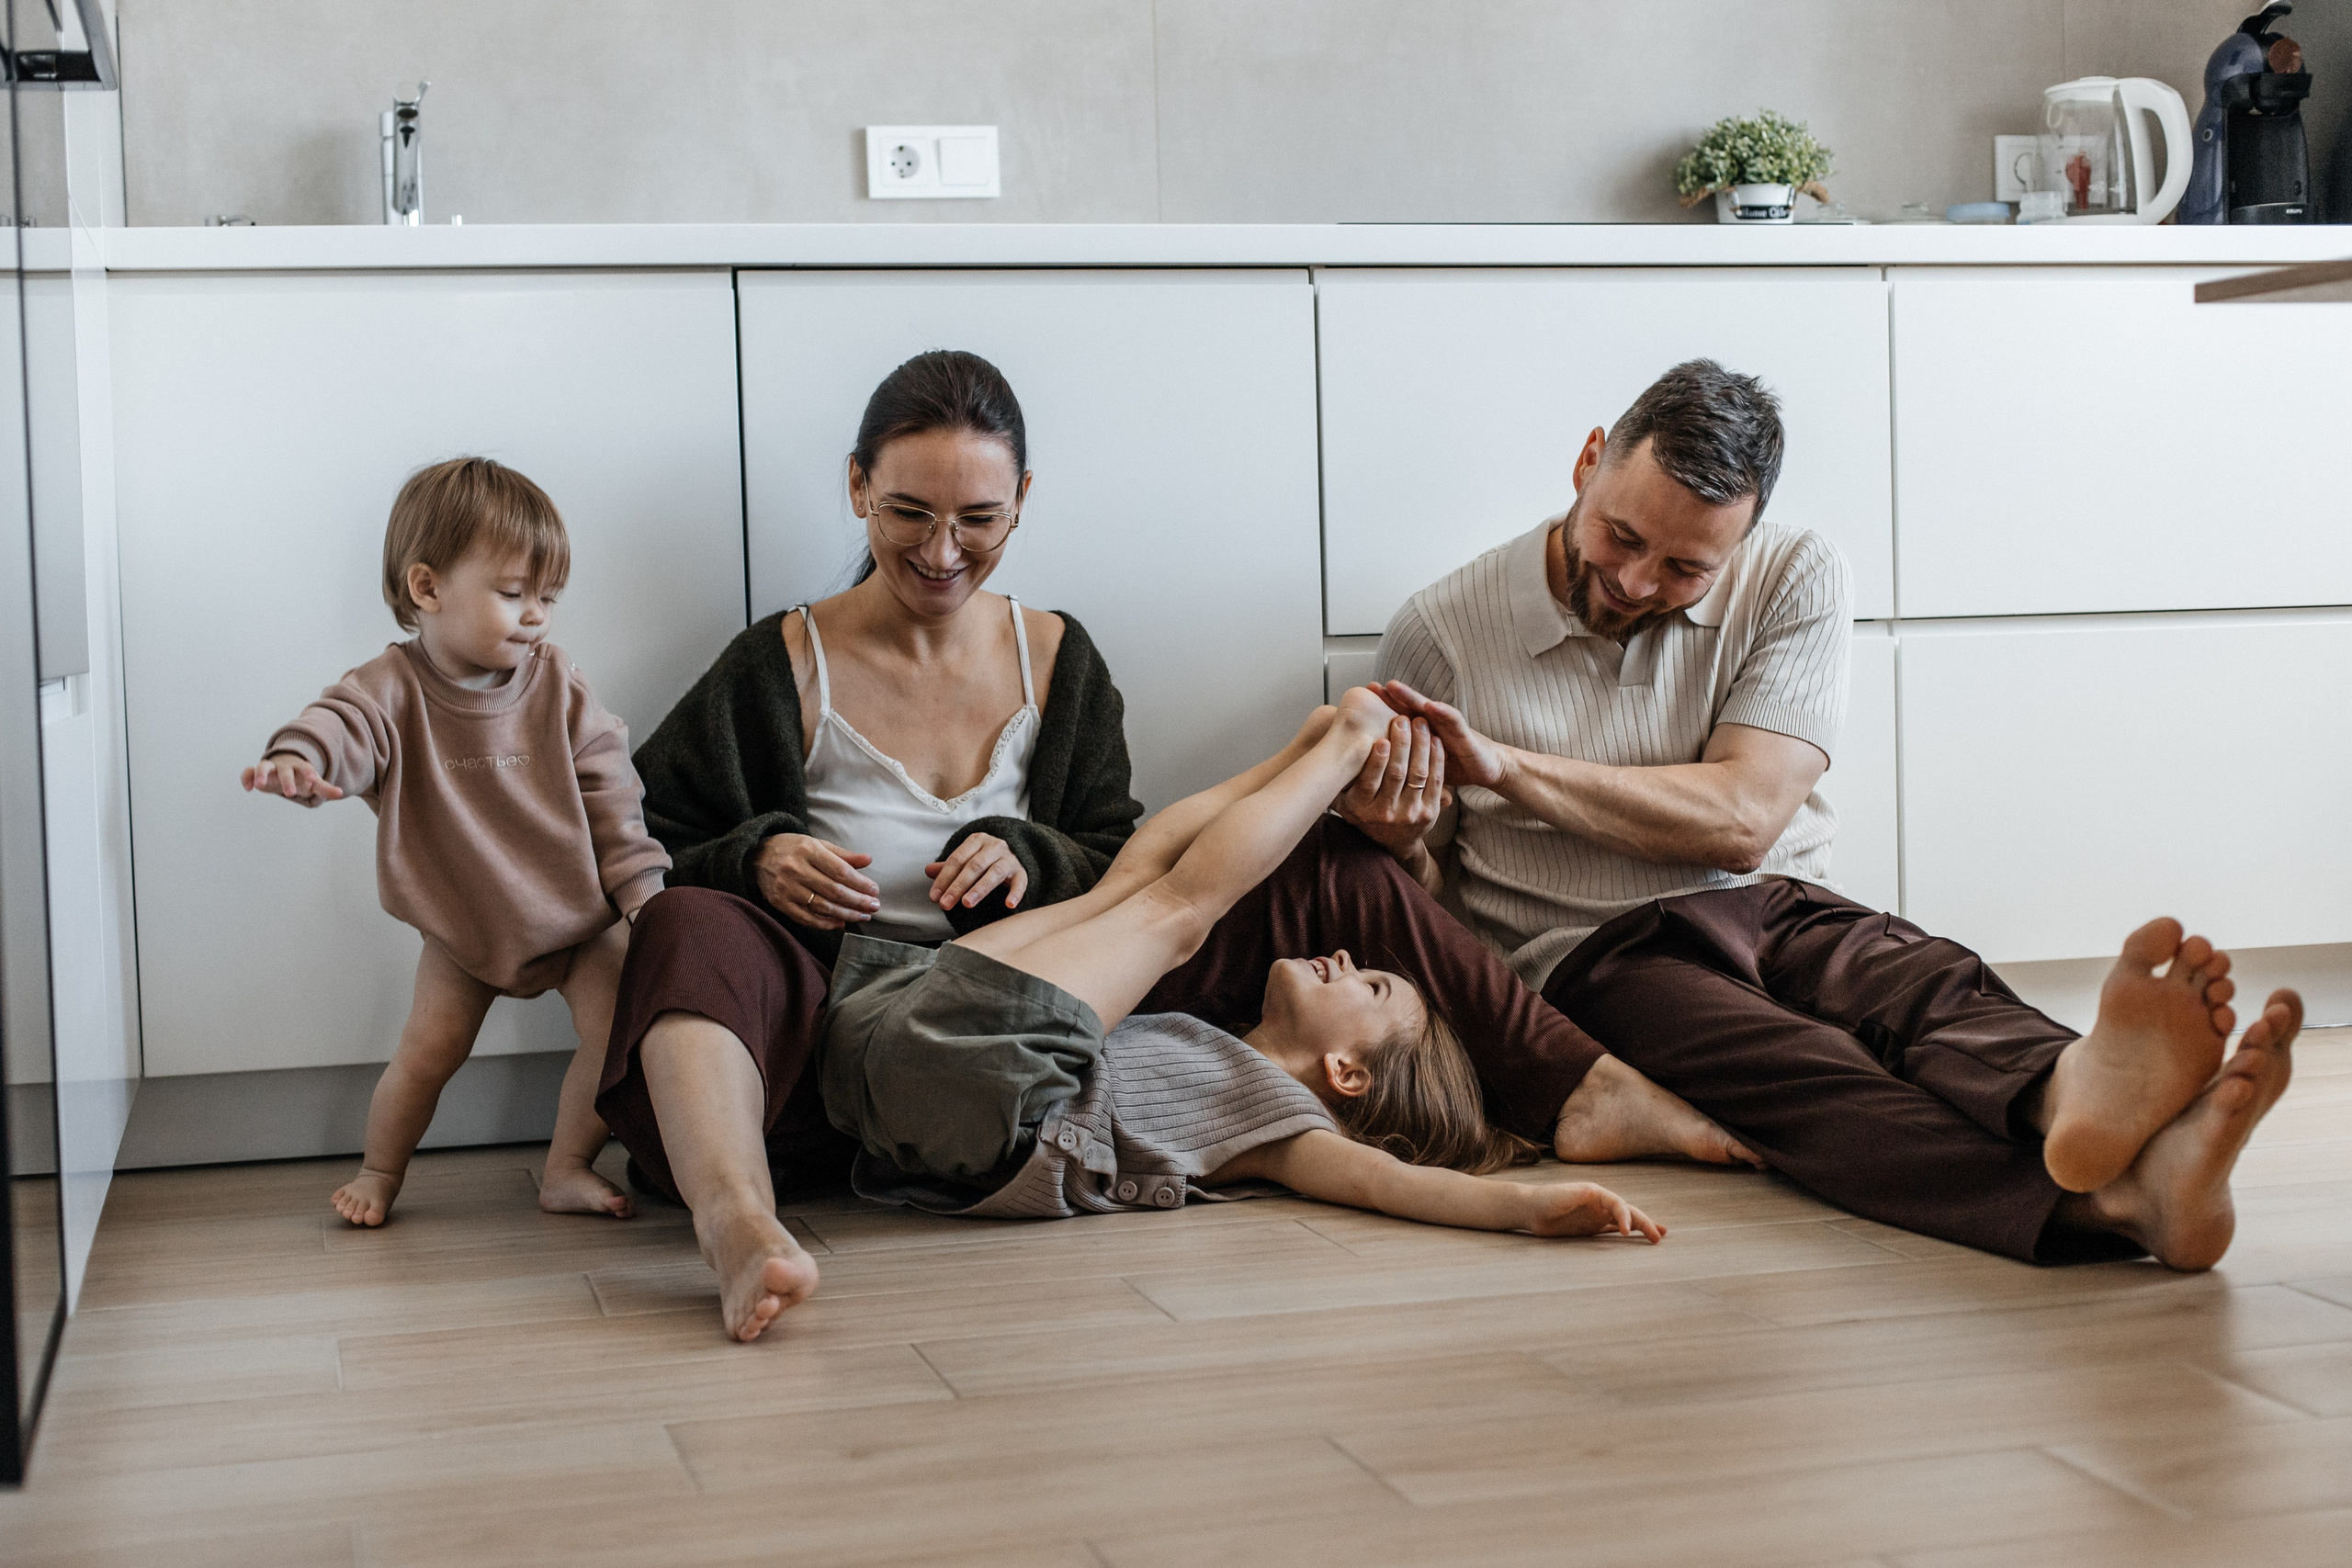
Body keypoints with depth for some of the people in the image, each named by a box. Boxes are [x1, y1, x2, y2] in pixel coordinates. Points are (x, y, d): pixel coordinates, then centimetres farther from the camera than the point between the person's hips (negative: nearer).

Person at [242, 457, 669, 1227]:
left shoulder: (559, 686, -9)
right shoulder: (392, 690, -15)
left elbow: (608, 794, -5)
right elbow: (342, 725, -36)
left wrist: (644, 889, -7)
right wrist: (298, 759, -60)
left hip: (577, 917, 1)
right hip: (465, 929, -1)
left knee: (619, 1024, -11)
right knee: (427, 1047, -4)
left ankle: (568, 1168, 7)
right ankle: (379, 1171, 21)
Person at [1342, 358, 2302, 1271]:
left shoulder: (1793, 580, 4)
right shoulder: (1440, 635, 3)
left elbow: (1743, 819, -8)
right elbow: (1425, 898, 10)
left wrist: (1504, 766, -13)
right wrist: (1400, 843, -15)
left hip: (1778, 913, 3)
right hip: (1589, 962, -3)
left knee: (1926, 985, -32)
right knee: (1793, 1069, -35)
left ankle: (2071, 1094, -69)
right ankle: (2112, 1196, -63)